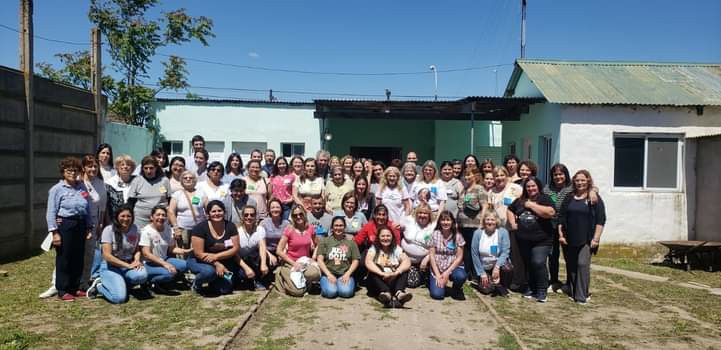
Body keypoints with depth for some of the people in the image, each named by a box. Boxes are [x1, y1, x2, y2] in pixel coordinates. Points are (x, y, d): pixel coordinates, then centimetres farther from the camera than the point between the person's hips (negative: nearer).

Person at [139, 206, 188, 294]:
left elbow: (171, 249, 9)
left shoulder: (167, 229, 2)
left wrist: (184, 251, -11)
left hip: (164, 260, 7)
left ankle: (163, 282, -1)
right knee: (169, 273, -32)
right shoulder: (146, 231, -15)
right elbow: (146, 254, -21)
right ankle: (152, 282, -4)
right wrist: (164, 264, -29)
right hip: (149, 264, -7)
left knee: (184, 265, -16)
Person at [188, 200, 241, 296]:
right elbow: (199, 253, -18)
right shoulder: (200, 228, -16)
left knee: (226, 289, -14)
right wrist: (217, 264, -25)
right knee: (209, 271, -36)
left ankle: (213, 282, 21)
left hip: (222, 262, 3)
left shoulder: (230, 226, -5)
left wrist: (216, 256, -22)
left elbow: (235, 248, -9)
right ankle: (196, 284, -2)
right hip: (199, 261, -3)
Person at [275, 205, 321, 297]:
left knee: (315, 274, -34)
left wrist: (314, 256, 0)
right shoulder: (289, 230, -10)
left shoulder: (310, 228, -1)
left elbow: (317, 244, 17)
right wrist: (294, 263, -16)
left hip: (305, 262, 3)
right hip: (290, 263, -2)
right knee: (298, 291, -22)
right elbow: (279, 251, -12)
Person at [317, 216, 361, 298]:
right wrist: (329, 274, -11)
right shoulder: (325, 241, 9)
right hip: (328, 274, 0)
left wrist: (347, 274, -8)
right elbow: (320, 260, 1)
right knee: (331, 292, -29)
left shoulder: (350, 242, 11)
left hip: (344, 274, 0)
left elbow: (355, 261, 7)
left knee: (346, 292, -29)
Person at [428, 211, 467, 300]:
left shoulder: (457, 236, -5)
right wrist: (438, 275, -13)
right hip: (437, 268, 0)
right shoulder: (435, 234, -4)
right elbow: (432, 255, -5)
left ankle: (456, 290, 1)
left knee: (461, 276, -34)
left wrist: (447, 272, -16)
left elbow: (459, 257, -5)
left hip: (453, 267, 0)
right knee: (437, 294, -20)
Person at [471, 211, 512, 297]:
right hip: (484, 267, 0)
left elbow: (505, 252, -15)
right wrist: (482, 273, -9)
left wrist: (497, 267, -29)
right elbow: (474, 254, -6)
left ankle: (503, 286, -4)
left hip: (499, 264, 0)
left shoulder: (503, 232, -9)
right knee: (486, 289, -21)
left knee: (508, 268, -33)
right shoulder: (477, 233, -8)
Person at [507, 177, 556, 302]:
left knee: (539, 263, -14)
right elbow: (509, 210, 25)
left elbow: (550, 213, -21)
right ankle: (530, 288, 27)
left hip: (541, 240, -5)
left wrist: (532, 205, -16)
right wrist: (513, 223, 7)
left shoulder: (544, 199, -4)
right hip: (523, 240, 5)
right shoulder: (520, 200, 11)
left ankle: (541, 291, -1)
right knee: (528, 265, 14)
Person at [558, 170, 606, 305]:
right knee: (571, 266, 9)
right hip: (569, 239, 4)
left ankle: (582, 296, -7)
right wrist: (561, 234, 4)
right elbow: (561, 217, 11)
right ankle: (571, 293, 21)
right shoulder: (569, 198, 11)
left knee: (583, 264, -12)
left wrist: (596, 238, -11)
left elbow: (600, 220, -5)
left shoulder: (595, 198, 0)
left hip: (586, 239, -4)